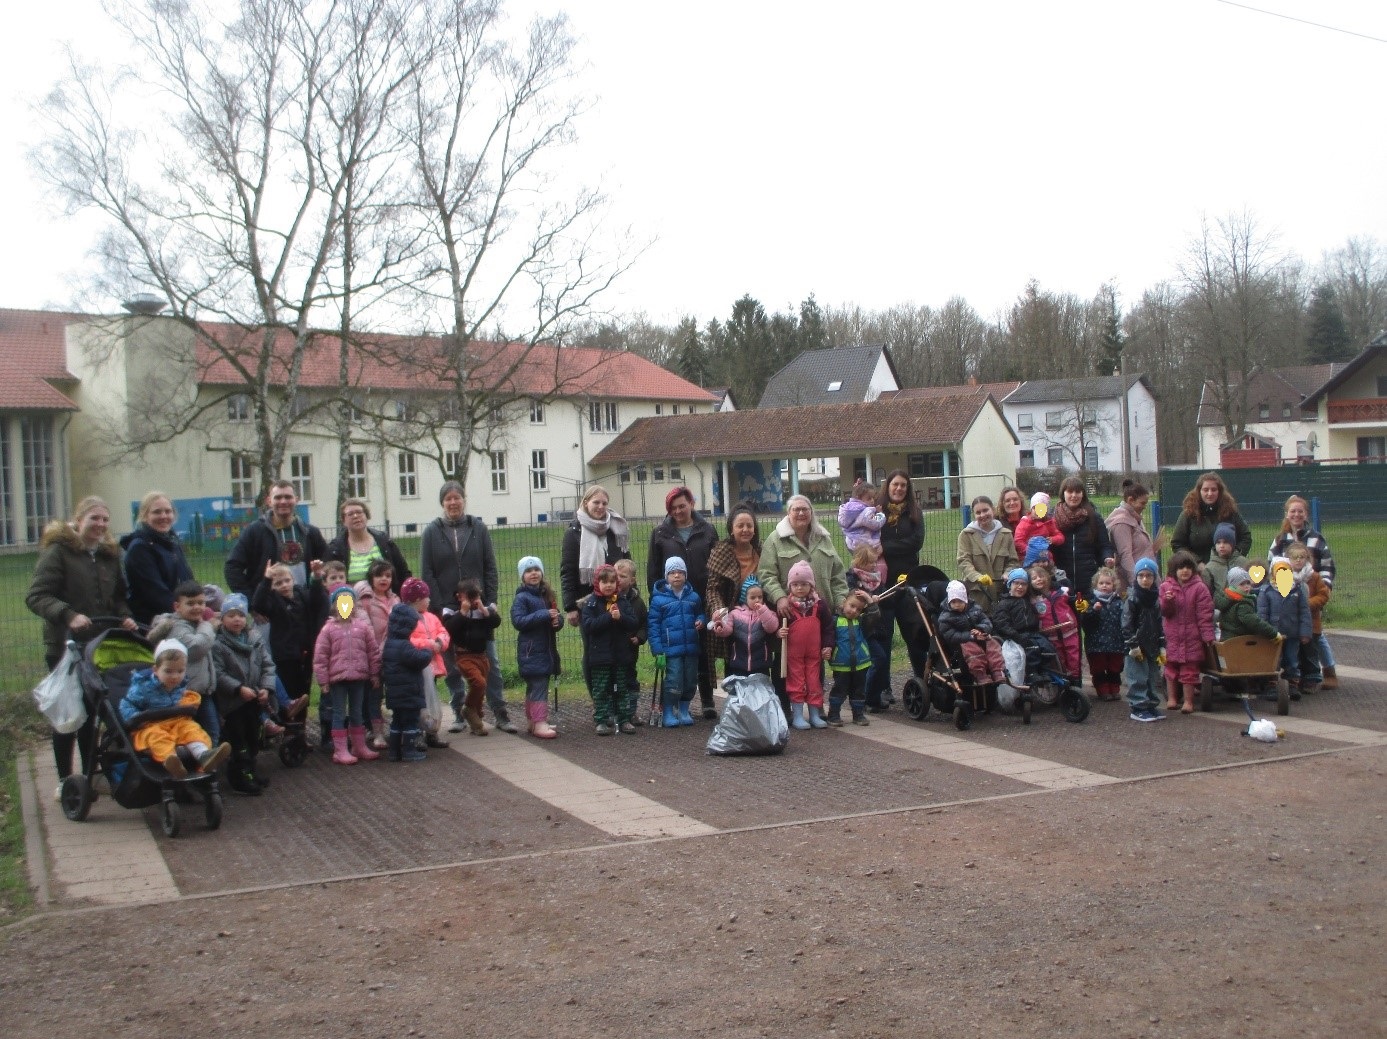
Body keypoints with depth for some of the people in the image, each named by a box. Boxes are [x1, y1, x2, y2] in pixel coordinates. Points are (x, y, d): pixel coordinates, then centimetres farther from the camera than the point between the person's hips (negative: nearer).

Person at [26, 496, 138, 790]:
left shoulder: (110, 554, 10)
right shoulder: (58, 552, -9)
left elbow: (118, 597, 18)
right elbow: (35, 596, -16)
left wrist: (125, 616, -3)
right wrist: (68, 615, -29)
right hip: (65, 646, -5)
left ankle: (90, 774, 22)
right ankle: (64, 779, 13)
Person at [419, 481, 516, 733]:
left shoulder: (478, 528, 3)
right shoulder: (432, 532, 1)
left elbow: (490, 568, 4)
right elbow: (427, 574, -1)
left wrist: (490, 602, -5)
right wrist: (437, 608, -9)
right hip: (446, 608, 0)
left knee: (490, 661, 0)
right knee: (452, 665, 7)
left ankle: (500, 714, 4)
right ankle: (459, 713, 17)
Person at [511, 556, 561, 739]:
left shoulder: (547, 595, 13)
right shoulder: (521, 598, -7)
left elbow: (557, 616, 18)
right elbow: (518, 621, -18)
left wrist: (557, 620, -7)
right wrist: (544, 615, -22)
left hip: (546, 647, 7)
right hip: (531, 650, -7)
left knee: (535, 686, 14)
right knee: (538, 686, -11)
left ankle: (533, 720, 22)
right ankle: (539, 723, -12)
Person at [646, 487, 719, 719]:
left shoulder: (707, 531, 7)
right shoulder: (660, 534, 7)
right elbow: (653, 570, 6)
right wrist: (656, 601, -1)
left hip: (702, 601, 0)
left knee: (703, 654, 5)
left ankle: (707, 702, 12)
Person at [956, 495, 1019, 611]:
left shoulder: (1005, 534, 12)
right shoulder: (966, 534, 5)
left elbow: (1013, 561, 13)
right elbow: (964, 561, -5)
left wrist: (1007, 574, -9)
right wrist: (978, 576, -23)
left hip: (1001, 592, 2)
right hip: (976, 593, -2)